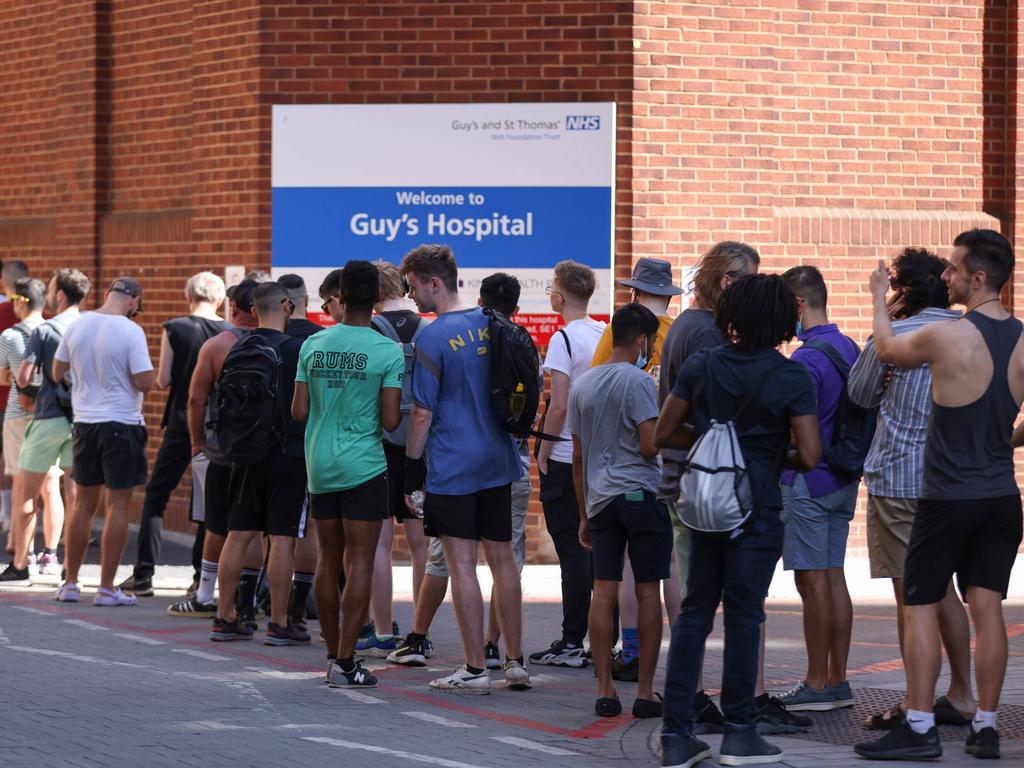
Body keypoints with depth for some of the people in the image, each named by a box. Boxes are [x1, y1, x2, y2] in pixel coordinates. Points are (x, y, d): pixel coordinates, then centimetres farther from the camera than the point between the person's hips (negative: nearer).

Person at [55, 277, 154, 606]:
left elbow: (57, 372, 13)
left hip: (84, 422, 5)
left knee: (84, 504, 15)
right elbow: (145, 382, -18)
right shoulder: (130, 331, -15)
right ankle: (107, 588, 2)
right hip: (122, 424, -5)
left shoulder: (76, 327, 2)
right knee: (118, 505, 1)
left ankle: (70, 583, 18)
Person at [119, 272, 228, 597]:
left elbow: (163, 380, -6)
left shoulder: (175, 329, -7)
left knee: (156, 496, 7)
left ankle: (143, 575, 1)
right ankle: (203, 576, 9)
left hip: (182, 423, -2)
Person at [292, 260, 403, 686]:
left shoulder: (313, 345, 2)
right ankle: (344, 661, -6)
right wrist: (398, 415, 10)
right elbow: (390, 420, -12)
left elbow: (299, 411, 3)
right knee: (360, 563, -2)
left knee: (329, 562, 12)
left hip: (319, 467, 4)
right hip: (364, 467, -4)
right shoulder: (388, 351, -9)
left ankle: (334, 654, 18)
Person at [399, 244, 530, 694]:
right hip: (498, 462, 7)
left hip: (452, 467, -6)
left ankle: (475, 670, -2)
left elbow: (423, 412, -12)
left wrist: (412, 466, -4)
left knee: (462, 565, -2)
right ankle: (515, 663, 16)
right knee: (502, 559, 11)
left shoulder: (434, 337, -12)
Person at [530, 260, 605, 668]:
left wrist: (543, 452, -8)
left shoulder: (564, 339, -12)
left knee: (572, 550, -4)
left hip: (567, 459, -7)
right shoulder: (607, 336, 9)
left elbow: (559, 405, -17)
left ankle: (572, 643, -2)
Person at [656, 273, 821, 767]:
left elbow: (665, 434, 3)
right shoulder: (791, 378, -9)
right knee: (744, 615, 4)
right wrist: (781, 458, 7)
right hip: (756, 510, -4)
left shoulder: (700, 367, 1)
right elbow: (810, 456, -13)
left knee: (694, 612, 10)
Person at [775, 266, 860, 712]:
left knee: (813, 582, -4)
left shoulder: (806, 359, -18)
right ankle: (837, 680, 14)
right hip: (843, 480, 9)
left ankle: (817, 685, 0)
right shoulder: (849, 349, 10)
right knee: (834, 578, 11)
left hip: (808, 481, -9)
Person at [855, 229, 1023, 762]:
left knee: (920, 607, 1)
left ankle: (919, 728, -2)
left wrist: (878, 298, 22)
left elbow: (887, 350, 5)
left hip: (947, 497, -5)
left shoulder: (946, 337, -16)